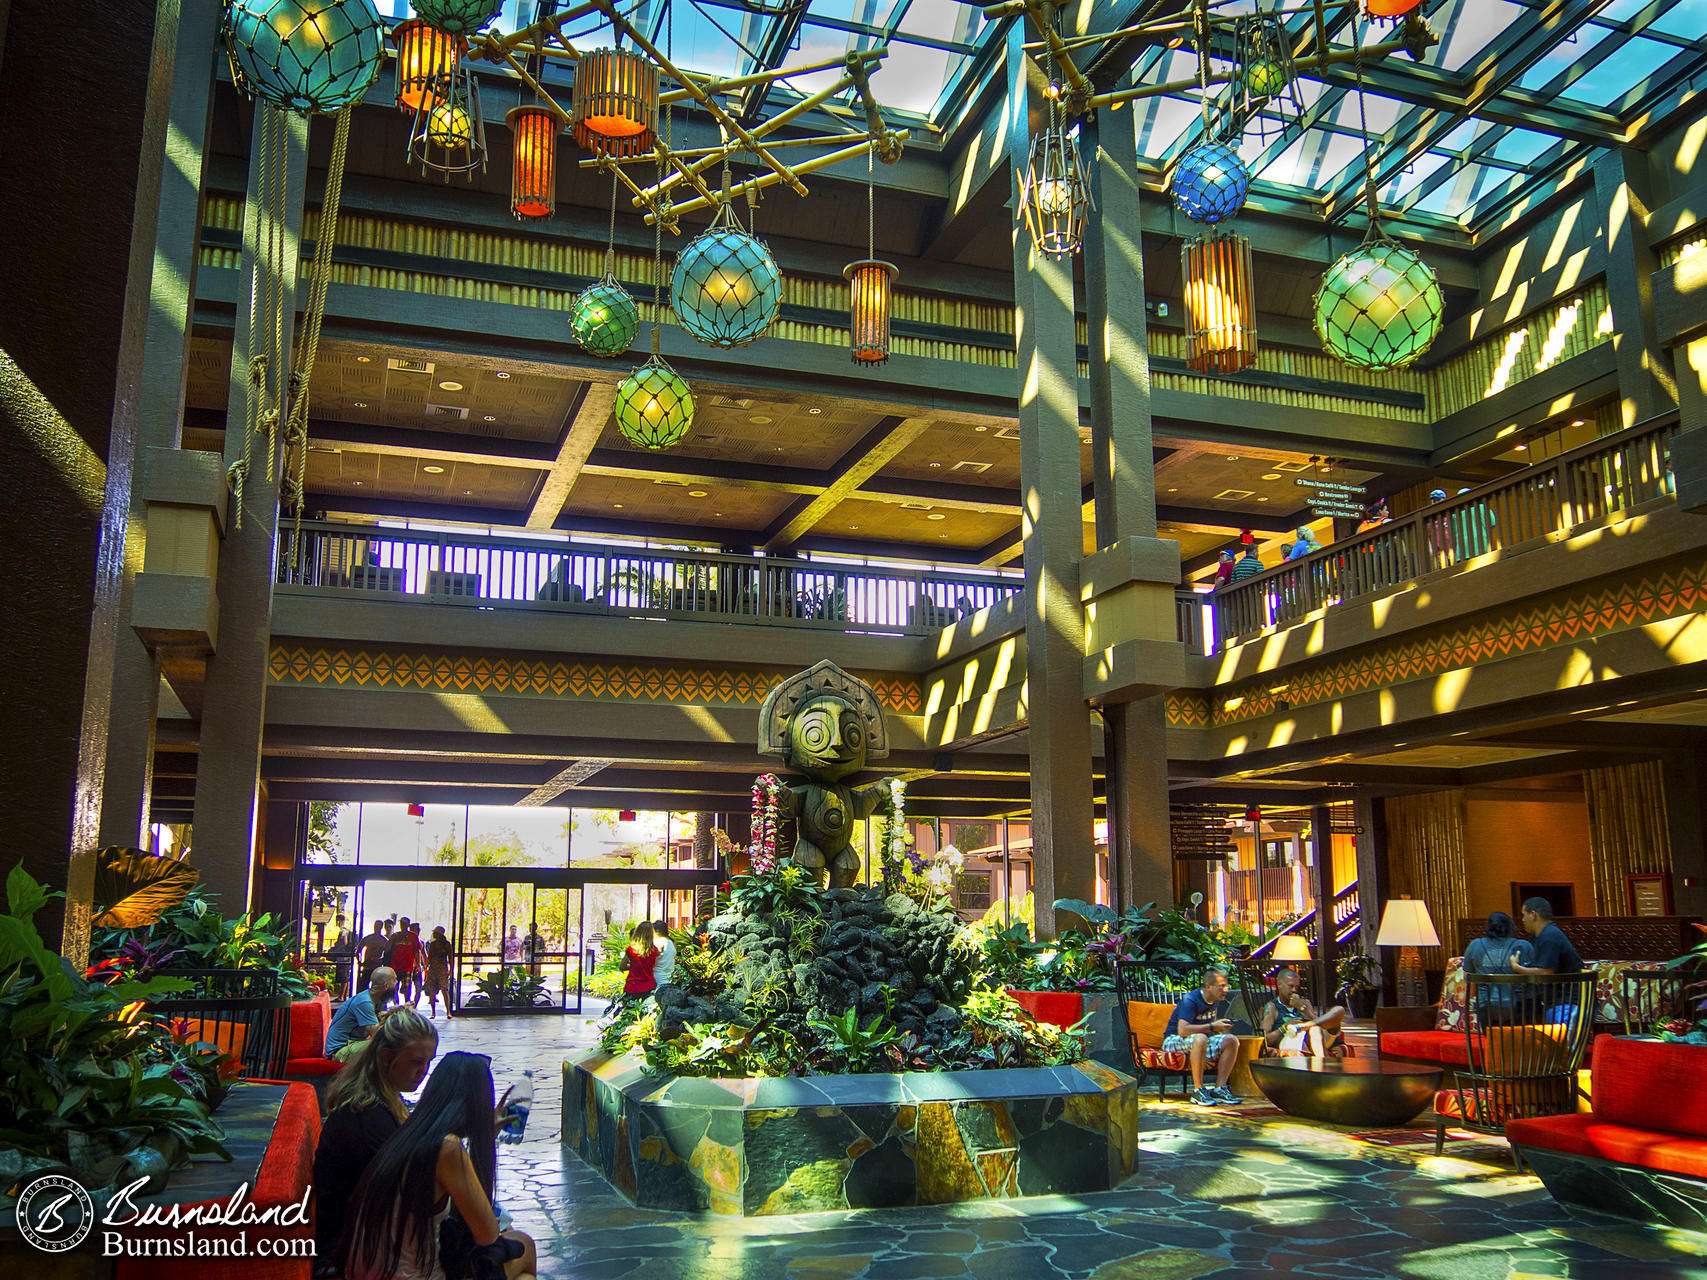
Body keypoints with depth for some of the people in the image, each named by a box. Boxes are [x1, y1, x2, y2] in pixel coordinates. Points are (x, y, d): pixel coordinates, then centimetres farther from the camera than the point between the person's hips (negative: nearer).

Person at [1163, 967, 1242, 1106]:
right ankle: (1198, 1091, -32)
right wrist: (1212, 1027, -26)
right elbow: (1182, 1030, -33)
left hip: (1201, 1040, 8)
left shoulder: (1216, 1001, 5)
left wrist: (1221, 1026, -3)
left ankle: (1219, 1089, -13)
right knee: (1200, 1038, -40)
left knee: (1231, 1040, -14)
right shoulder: (1190, 1000, -21)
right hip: (1174, 1040, -8)